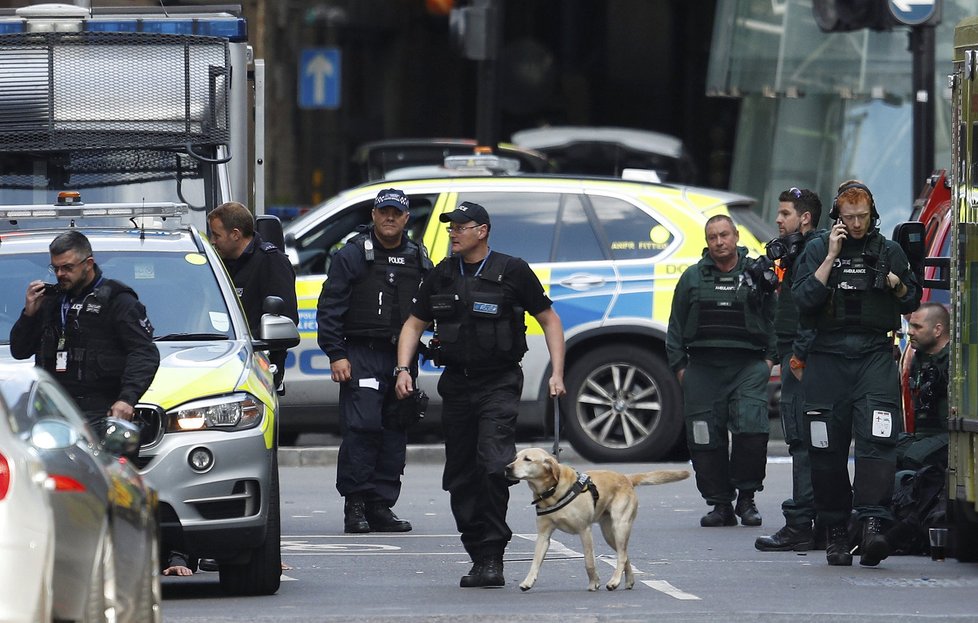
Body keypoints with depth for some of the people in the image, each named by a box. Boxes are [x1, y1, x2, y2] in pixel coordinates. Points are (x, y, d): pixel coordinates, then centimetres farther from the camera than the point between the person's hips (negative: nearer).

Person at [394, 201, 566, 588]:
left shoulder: (512, 272, -2)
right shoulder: (442, 275, 10)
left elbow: (549, 320, 5)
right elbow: (414, 324, 18)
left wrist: (556, 374, -4)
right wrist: (403, 369, 3)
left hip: (499, 383, -5)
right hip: (456, 383, 5)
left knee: (494, 464, -20)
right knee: (461, 476, 5)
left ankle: (492, 559, -18)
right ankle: (479, 556, 14)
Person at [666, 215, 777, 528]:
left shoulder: (757, 274, 9)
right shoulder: (693, 277, 13)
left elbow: (774, 318, 12)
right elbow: (676, 326, 15)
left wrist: (770, 358, 3)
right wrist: (679, 365, 8)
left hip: (748, 366, -2)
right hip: (703, 369, 2)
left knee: (751, 429, -16)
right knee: (706, 438, -1)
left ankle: (746, 499, -1)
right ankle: (720, 504, 9)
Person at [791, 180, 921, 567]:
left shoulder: (889, 252, 11)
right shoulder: (817, 251, 7)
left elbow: (912, 303, 20)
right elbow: (803, 300, -6)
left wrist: (899, 286, -2)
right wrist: (832, 257, -9)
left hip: (875, 357, -1)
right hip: (828, 358, 1)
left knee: (876, 440, -17)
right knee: (827, 449, 2)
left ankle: (873, 524, -26)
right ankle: (835, 531, 12)